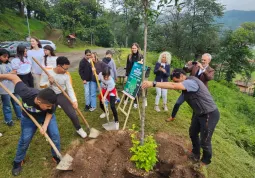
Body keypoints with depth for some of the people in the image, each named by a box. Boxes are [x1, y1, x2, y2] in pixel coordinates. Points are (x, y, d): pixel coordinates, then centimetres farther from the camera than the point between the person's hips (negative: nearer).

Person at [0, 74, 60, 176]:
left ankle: (56, 156, 19)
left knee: (55, 135, -6)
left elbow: (50, 113, -14)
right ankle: (18, 161, 33)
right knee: (25, 139, 5)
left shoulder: (49, 103, -37)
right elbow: (14, 77, -27)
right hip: (29, 118, 0)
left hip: (46, 116, 1)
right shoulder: (26, 93, -43)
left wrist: (45, 125, -27)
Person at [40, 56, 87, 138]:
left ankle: (79, 129, 23)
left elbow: (70, 89, -12)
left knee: (72, 114, -3)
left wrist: (74, 101, -21)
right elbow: (41, 85, -7)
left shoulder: (66, 75, -14)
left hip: (62, 96, 0)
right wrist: (49, 82, -28)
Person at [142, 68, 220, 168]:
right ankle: (196, 154, 44)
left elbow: (173, 86, -42)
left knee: (204, 141, 4)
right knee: (193, 133, 21)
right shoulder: (187, 84, 5)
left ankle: (205, 161, 32)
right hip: (199, 113, 10)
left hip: (210, 114, -10)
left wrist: (153, 84, -47)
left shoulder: (191, 82, -28)